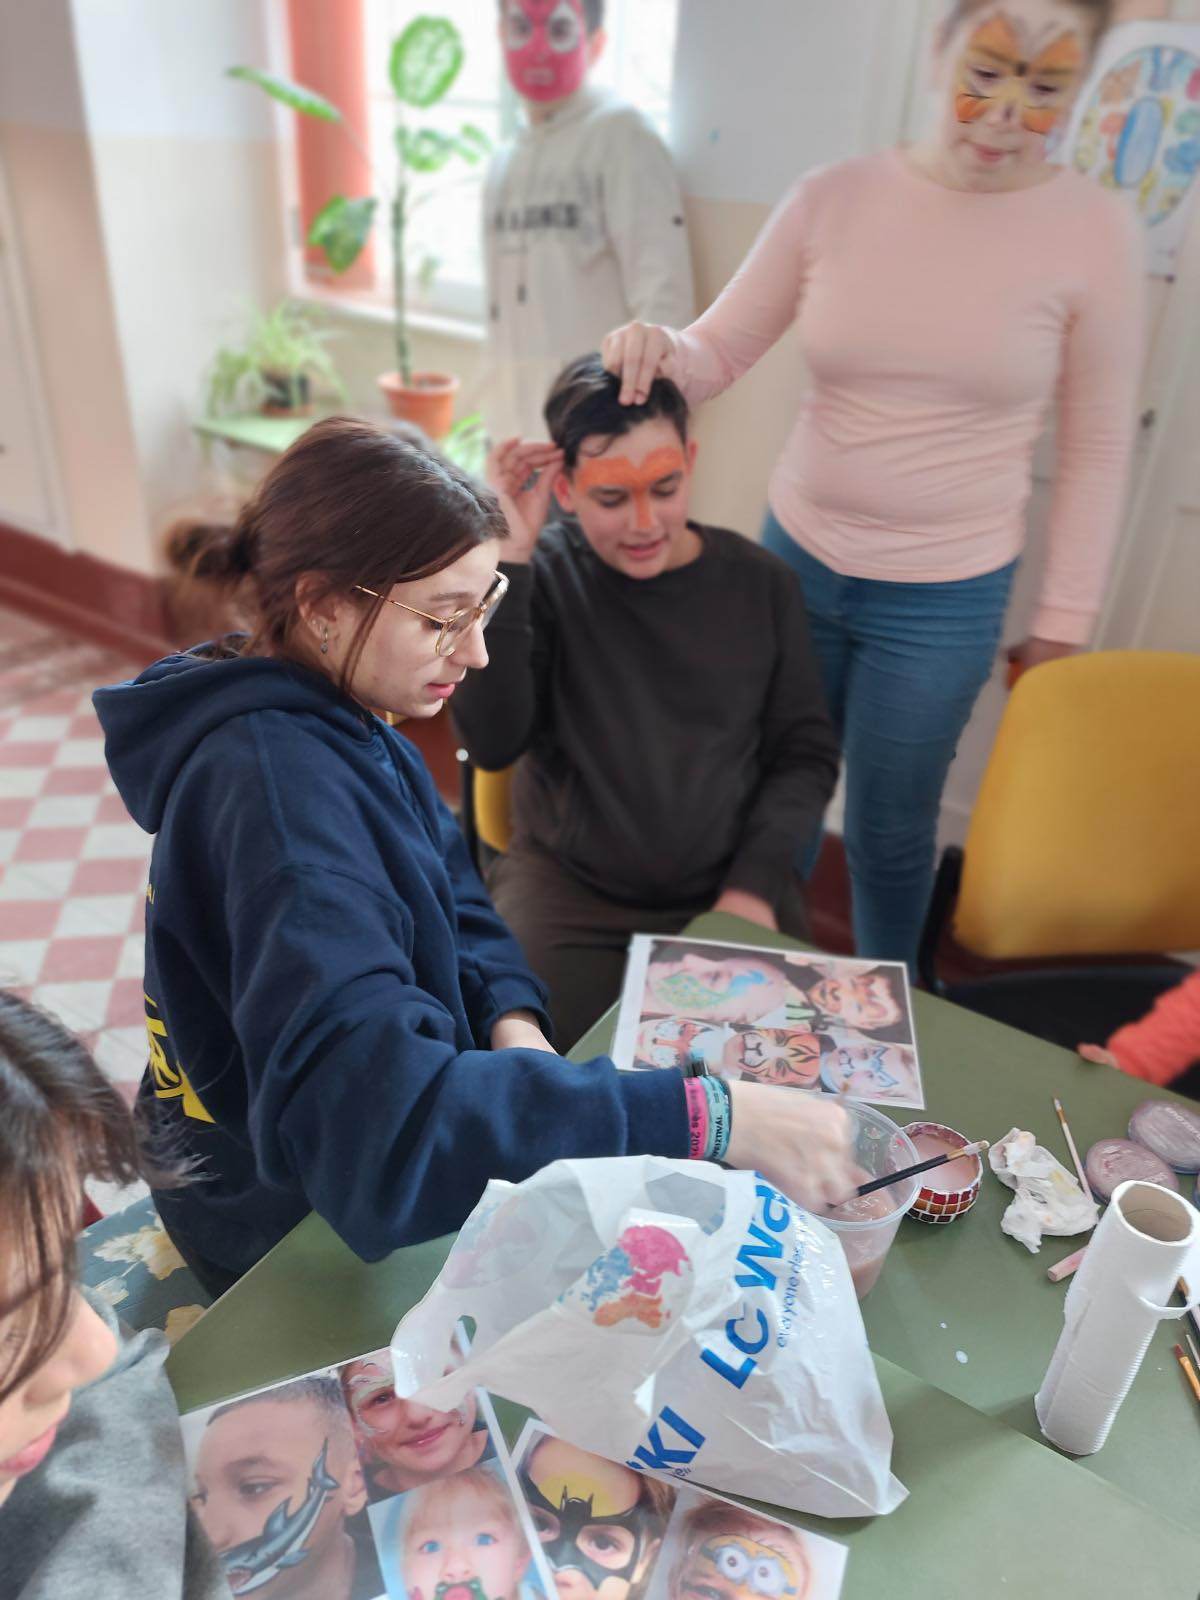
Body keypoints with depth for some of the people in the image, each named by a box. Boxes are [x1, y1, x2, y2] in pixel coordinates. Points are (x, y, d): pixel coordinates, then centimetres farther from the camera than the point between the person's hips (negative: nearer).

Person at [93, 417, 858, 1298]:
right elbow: (378, 1114, -44)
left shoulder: (334, 723, -4)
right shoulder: (276, 786, -34)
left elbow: (451, 892, 4)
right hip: (305, 1238, -7)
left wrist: (511, 1020, -16)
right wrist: (703, 1119, -45)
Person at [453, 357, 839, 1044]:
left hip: (728, 888, 2)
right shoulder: (544, 574, -4)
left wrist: (755, 882, -6)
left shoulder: (760, 582, 1)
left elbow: (806, 751, 7)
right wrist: (509, 561, -21)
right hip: (570, 888, -1)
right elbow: (494, 743, -15)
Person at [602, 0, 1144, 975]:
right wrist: (659, 353, -24)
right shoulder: (833, 199, -4)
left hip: (945, 600, -2)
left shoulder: (1093, 232, -7)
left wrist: (1063, 625, 0)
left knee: (888, 831, 12)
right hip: (796, 560, 3)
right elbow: (721, 351, 0)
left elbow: (1097, 449, -2)